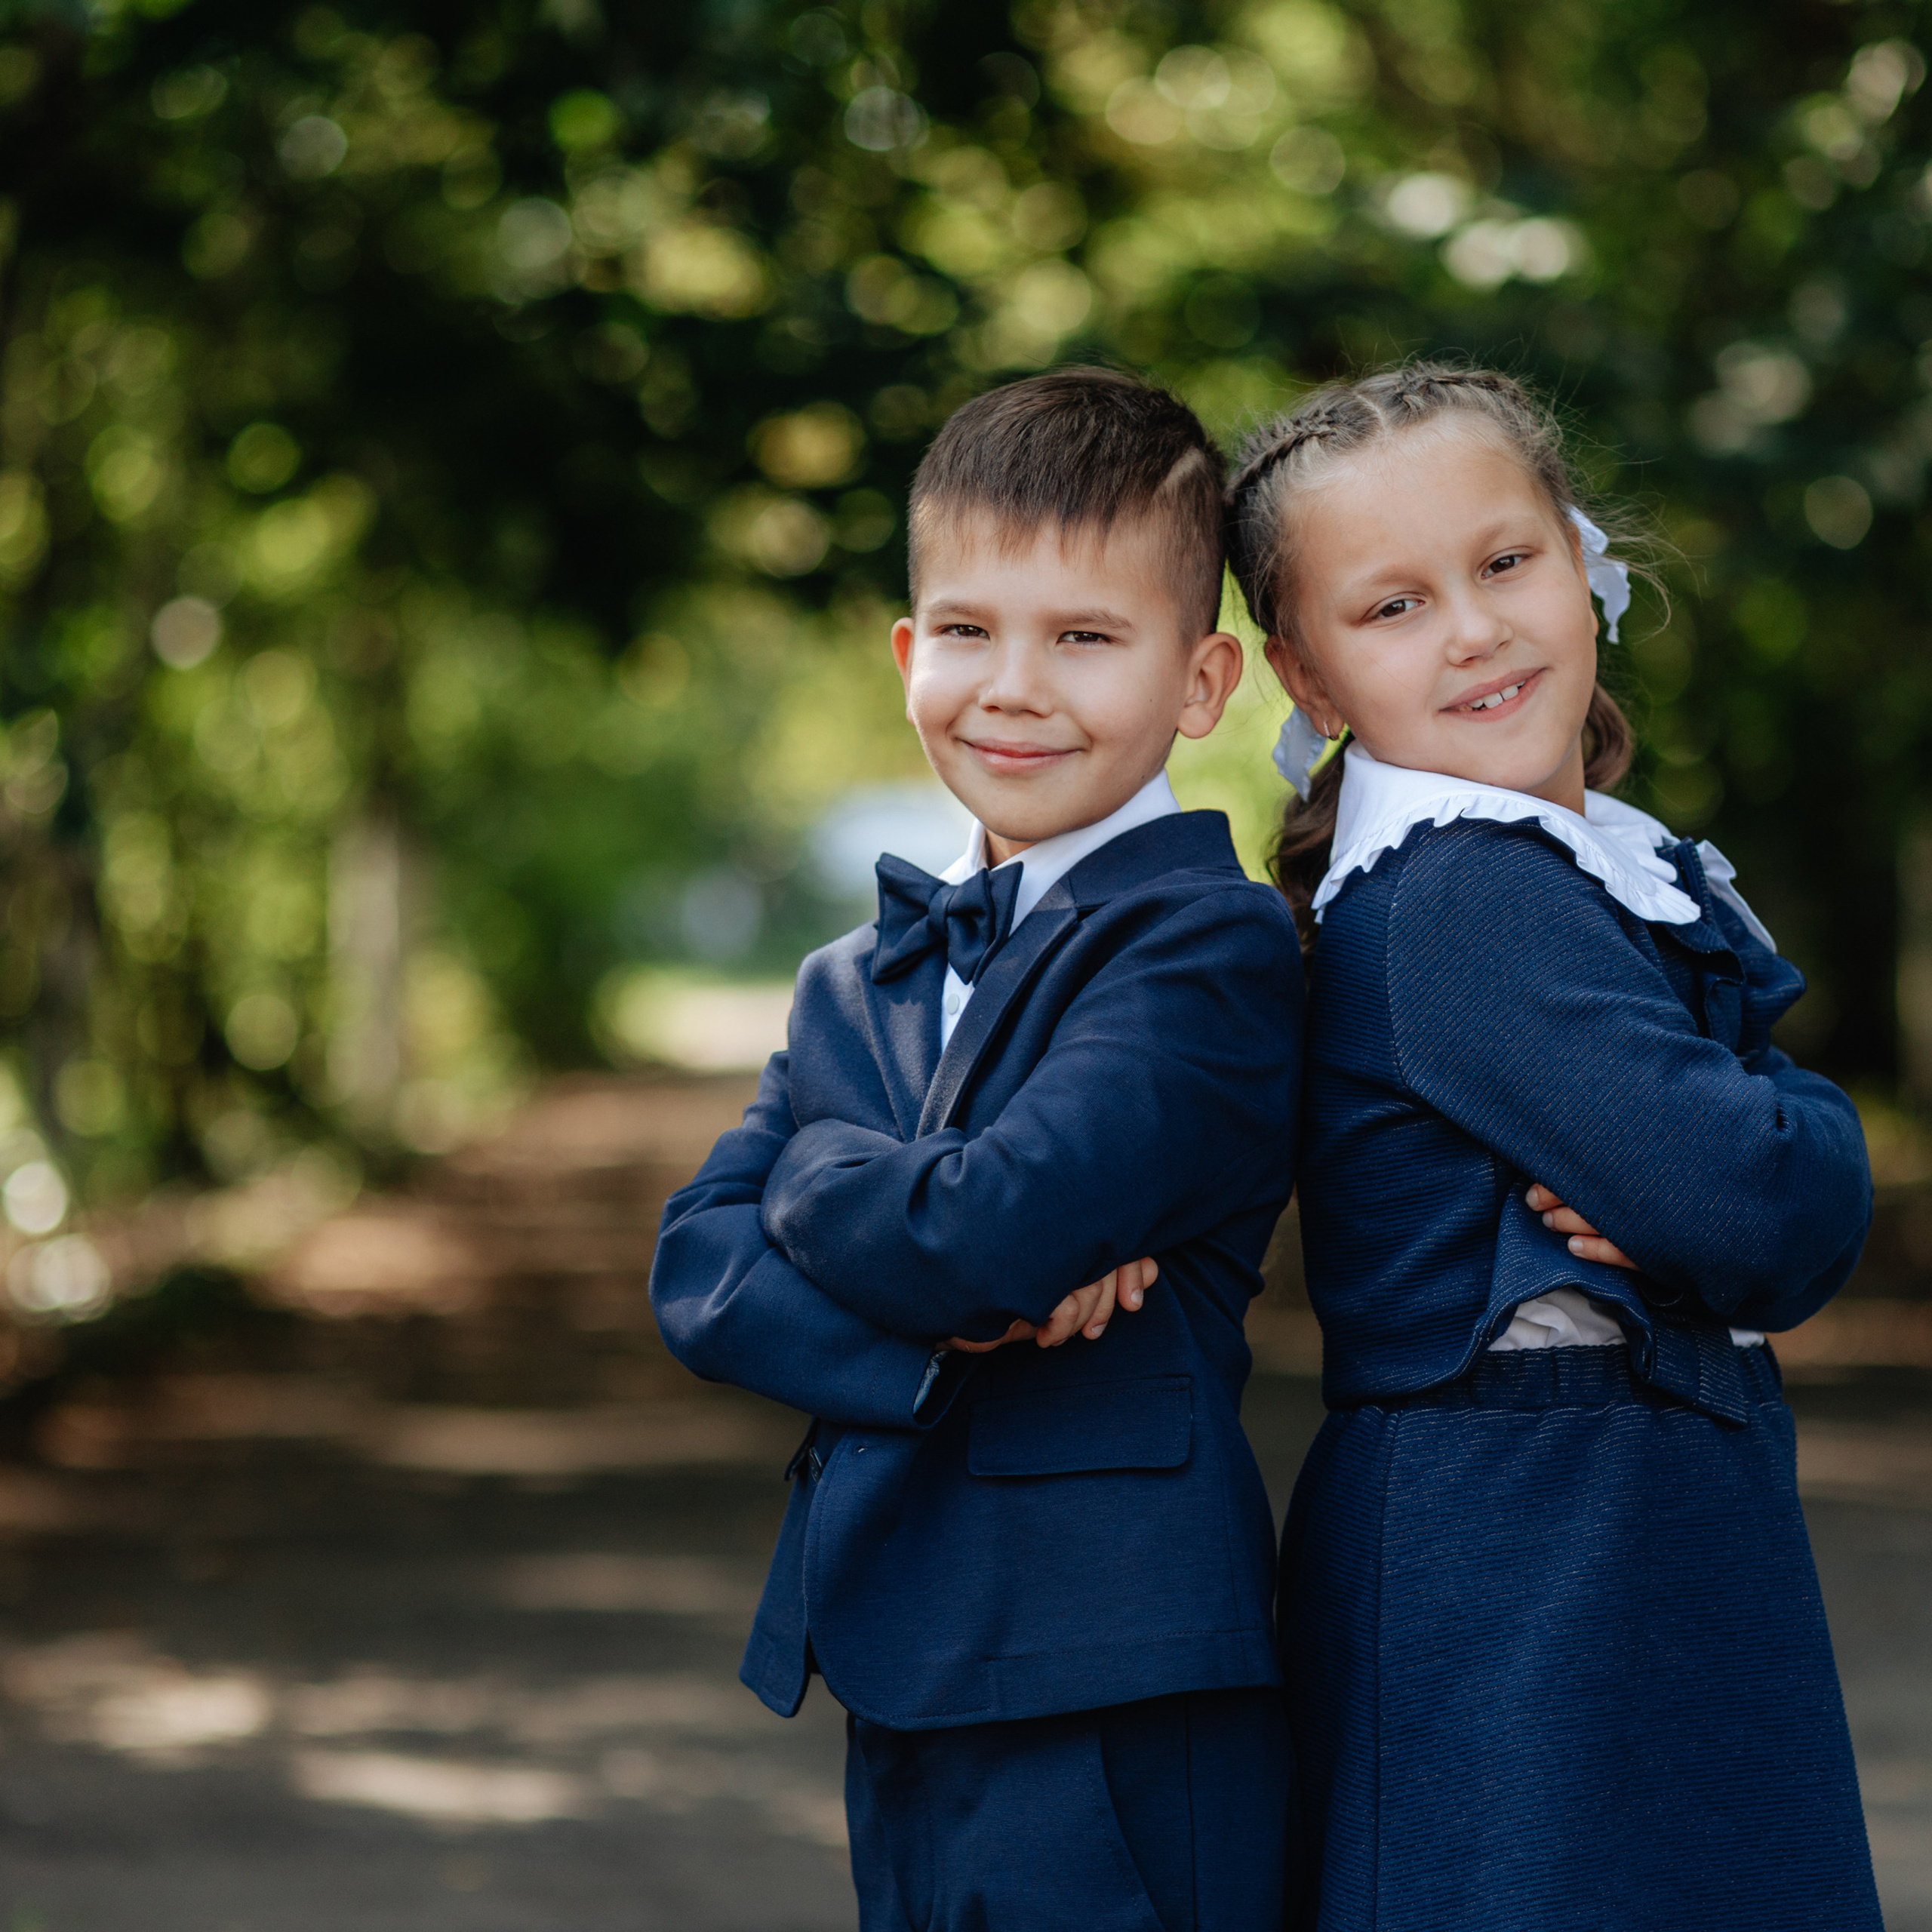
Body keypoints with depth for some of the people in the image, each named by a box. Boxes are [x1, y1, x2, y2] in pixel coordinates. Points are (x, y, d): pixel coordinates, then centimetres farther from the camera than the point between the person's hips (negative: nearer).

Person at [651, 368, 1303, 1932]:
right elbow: (699, 1273, 2)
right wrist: (945, 1324, -15)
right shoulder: (863, 985, 14)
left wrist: (821, 1168, -2)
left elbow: (985, 1229, -22)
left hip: (1112, 1719, -7)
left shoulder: (1212, 949, -10)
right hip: (900, 1687, 7)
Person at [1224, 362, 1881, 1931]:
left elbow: (1810, 1236, 7)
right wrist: (1803, 1138, -2)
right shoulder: (1459, 898, -16)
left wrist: (1669, 1208, -14)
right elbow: (1748, 1196, -24)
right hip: (1523, 1566, -9)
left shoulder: (1634, 873, 13)